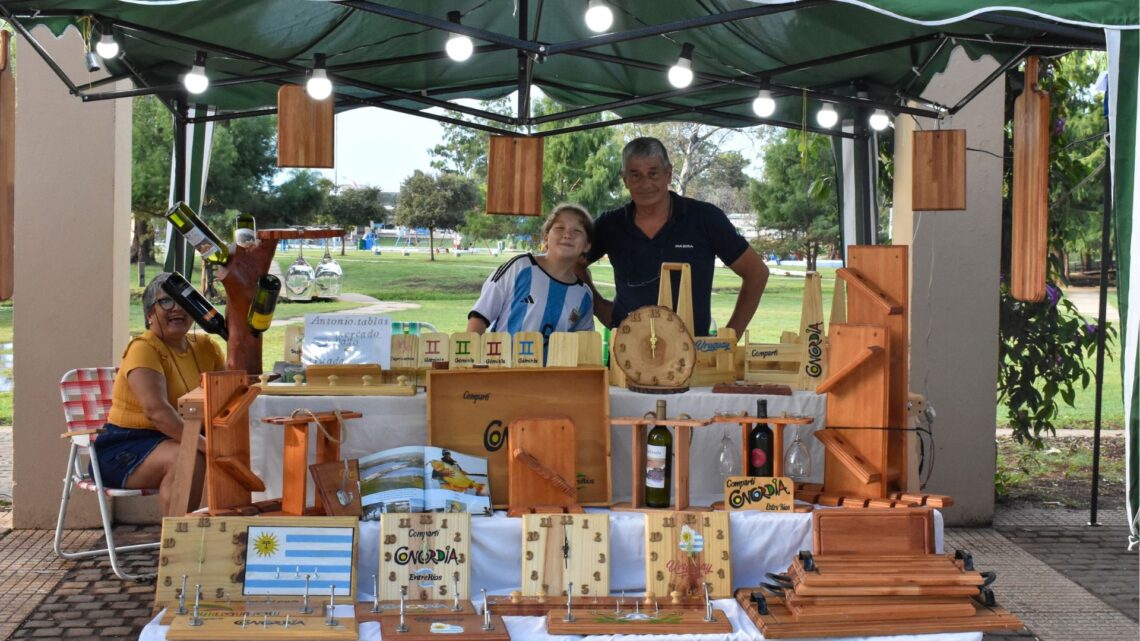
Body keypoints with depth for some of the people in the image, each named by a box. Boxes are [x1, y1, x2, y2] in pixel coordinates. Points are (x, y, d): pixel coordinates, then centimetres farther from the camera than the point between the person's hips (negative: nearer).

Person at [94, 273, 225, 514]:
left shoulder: (205, 347, 9)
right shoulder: (143, 349, -13)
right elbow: (156, 409, -27)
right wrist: (202, 444, -34)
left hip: (182, 441, 6)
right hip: (127, 449, -6)